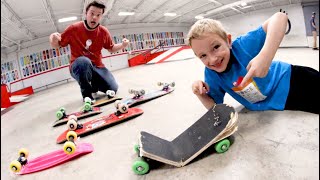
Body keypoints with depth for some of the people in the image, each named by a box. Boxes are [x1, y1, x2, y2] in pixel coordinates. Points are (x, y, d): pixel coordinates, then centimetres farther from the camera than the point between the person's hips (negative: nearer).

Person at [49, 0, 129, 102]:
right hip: (78, 67, -3)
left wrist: (122, 45, -7)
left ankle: (94, 86, 23)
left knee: (112, 89, -12)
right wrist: (53, 40, -25)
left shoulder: (104, 32, -3)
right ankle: (87, 94, -16)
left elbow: (111, 49, 13)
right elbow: (57, 45, 0)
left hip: (97, 67, 3)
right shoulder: (73, 28, -11)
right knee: (83, 61, -40)